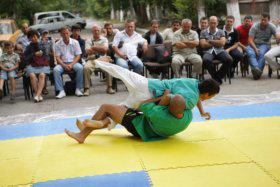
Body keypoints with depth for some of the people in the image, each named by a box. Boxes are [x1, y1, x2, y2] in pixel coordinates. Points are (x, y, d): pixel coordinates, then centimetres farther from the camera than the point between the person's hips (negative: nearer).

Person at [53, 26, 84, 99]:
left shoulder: (75, 42, 5)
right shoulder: (57, 44, 5)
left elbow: (78, 55, 1)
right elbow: (57, 57, 0)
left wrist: (71, 65, -14)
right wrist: (64, 65, -18)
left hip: (73, 62, 0)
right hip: (62, 63, 0)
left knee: (80, 68, -33)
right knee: (56, 70, -31)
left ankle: (78, 89, -22)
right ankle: (61, 91, -28)